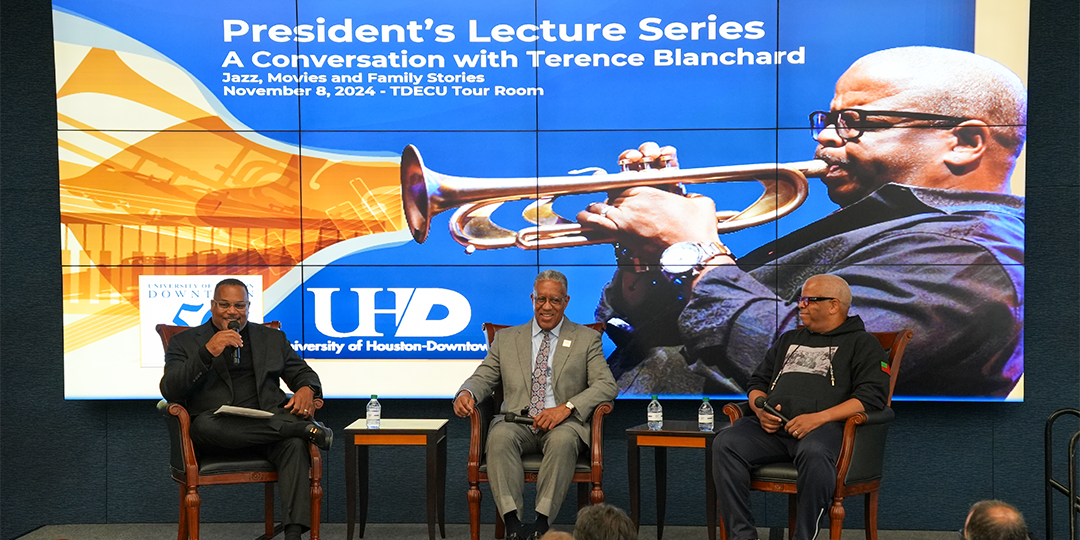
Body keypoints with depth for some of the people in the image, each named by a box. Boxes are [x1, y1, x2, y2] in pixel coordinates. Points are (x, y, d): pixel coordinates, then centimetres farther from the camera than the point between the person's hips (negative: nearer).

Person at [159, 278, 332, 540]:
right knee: (205, 424, -38)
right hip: (215, 424, -1)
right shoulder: (184, 342, 13)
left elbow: (303, 373, 22)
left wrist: (306, 389, -5)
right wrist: (208, 352, -14)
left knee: (295, 442, -32)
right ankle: (304, 427, -28)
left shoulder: (272, 338, 21)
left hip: (267, 422, 2)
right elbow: (169, 391, -1)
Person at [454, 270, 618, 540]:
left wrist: (566, 408, -16)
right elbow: (483, 377, 13)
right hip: (517, 423, 2)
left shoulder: (587, 339, 12)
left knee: (563, 439, -36)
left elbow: (606, 385, 1)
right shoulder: (506, 338, 19)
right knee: (499, 436, -32)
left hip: (563, 424, -1)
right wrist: (466, 393, -13)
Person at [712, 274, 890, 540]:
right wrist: (760, 410, 5)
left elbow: (872, 397, -2)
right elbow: (757, 381, 30)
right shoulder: (789, 339, 31)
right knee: (725, 443, -24)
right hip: (772, 427, 5)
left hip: (823, 427, -5)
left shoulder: (861, 343, 12)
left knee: (814, 453, -40)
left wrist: (819, 417, -15)